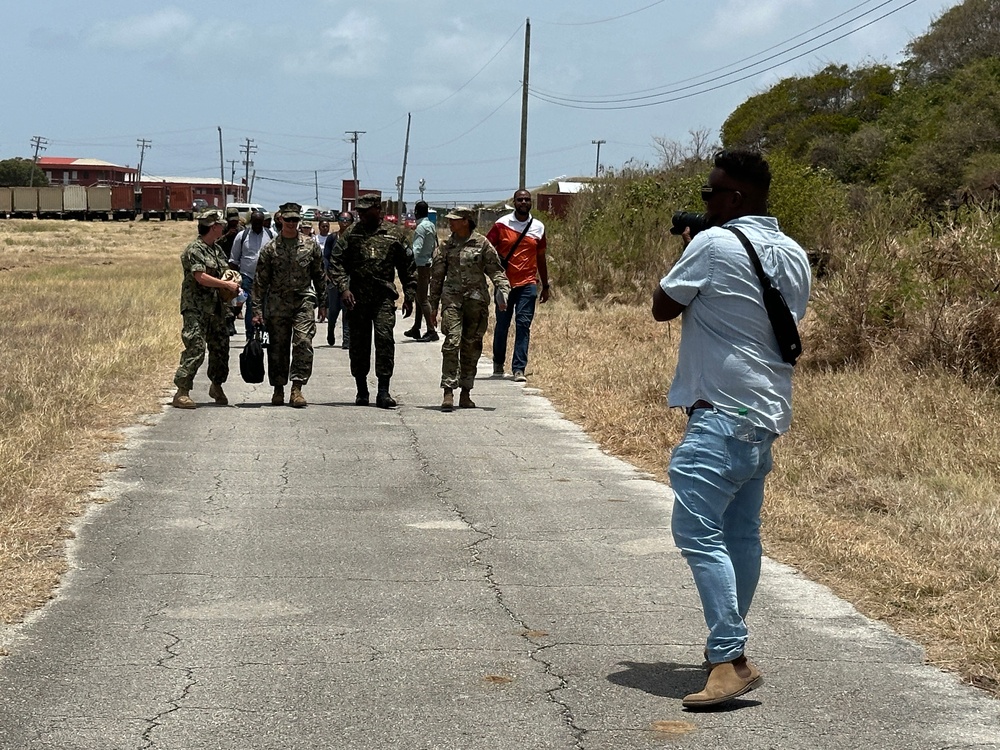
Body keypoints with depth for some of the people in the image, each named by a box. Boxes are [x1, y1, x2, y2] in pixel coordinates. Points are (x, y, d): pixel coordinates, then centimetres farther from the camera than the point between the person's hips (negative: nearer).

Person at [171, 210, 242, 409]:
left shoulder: (217, 249, 16)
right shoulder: (194, 250, -11)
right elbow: (201, 277, -21)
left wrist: (231, 289, 8)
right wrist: (227, 285, -15)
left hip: (216, 308, 8)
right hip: (196, 309, -8)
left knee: (220, 347, 14)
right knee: (195, 349, -15)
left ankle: (217, 386, 32)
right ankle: (182, 392, -12)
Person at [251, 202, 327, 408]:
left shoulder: (310, 245, 6)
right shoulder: (270, 248, 3)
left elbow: (319, 276, 13)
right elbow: (260, 281, 3)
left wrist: (322, 303, 11)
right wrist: (257, 309, -2)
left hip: (304, 300, 0)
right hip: (277, 303, 0)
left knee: (303, 343, -13)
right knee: (278, 347, 5)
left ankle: (297, 388, -12)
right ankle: (278, 389, 17)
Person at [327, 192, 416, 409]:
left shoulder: (394, 235, 7)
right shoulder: (351, 234, 7)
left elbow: (408, 267, 13)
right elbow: (336, 262, 3)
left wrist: (409, 297, 9)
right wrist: (343, 288, -11)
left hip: (384, 297, -1)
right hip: (357, 298, 2)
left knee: (385, 339, -14)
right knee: (359, 344, 6)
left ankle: (383, 391, -12)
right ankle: (361, 391, 18)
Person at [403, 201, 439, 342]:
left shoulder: (421, 227, -14)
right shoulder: (432, 226, 12)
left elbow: (416, 249, -23)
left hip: (421, 266, -9)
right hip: (429, 264, 9)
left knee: (422, 299, -8)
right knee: (420, 297, 16)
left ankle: (431, 331, -11)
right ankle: (416, 329, 24)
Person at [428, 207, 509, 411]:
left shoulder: (482, 244, 2)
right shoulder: (447, 245, 9)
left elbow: (496, 270, 4)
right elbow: (437, 276, 15)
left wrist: (502, 290, -14)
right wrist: (433, 306, 15)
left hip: (476, 300, 0)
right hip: (452, 299, 0)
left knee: (472, 347, 5)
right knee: (452, 343, -14)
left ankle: (465, 394, 15)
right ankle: (448, 392, -17)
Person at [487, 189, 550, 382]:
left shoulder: (538, 227, 8)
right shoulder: (502, 224, 0)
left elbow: (541, 258, 16)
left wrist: (545, 286, 18)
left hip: (528, 284, 1)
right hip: (505, 284, -1)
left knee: (523, 325, -7)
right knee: (502, 325, 8)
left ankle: (519, 368, -8)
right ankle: (498, 363, 28)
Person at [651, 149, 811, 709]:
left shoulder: (713, 245, -13)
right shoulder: (794, 255, 11)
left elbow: (663, 308, -4)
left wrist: (685, 255, 12)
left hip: (722, 412, -9)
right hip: (768, 413, 9)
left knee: (699, 531, -13)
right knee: (742, 532, 16)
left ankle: (731, 660, -21)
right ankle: (730, 640, 27)